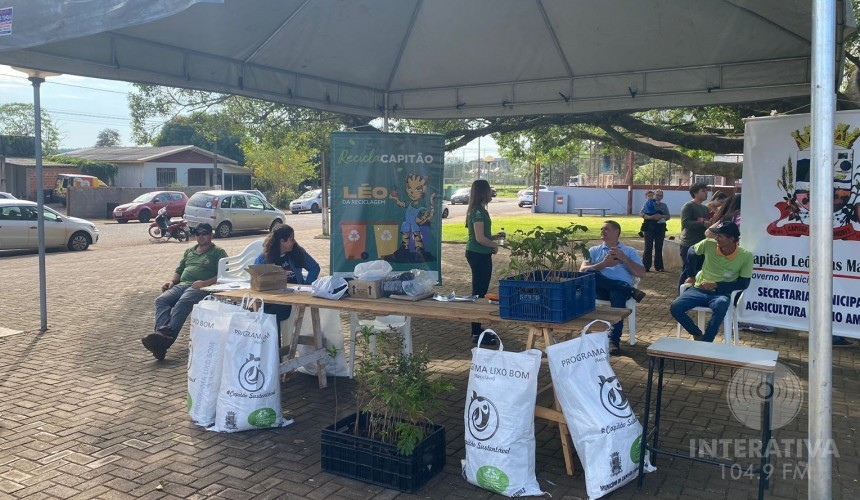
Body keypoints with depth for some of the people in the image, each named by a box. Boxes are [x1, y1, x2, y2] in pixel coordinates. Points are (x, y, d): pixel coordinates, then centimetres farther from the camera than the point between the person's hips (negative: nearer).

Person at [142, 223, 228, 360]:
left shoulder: (218, 252, 10)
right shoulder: (189, 251, 31)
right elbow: (179, 270, 30)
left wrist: (205, 283, -19)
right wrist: (172, 281, 8)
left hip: (200, 287, -6)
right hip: (182, 284, 7)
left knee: (182, 303, -36)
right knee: (161, 300, -23)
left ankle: (167, 337, -50)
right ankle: (161, 332, -45)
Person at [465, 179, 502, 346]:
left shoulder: (478, 210, 13)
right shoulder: (478, 211, -17)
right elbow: (480, 238, -22)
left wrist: (494, 237, 12)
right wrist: (494, 245, -7)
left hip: (480, 255, 10)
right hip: (479, 255, -10)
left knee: (480, 291, 15)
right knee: (479, 292, -5)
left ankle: (477, 330, 24)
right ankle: (476, 334, 1)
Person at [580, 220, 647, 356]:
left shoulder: (630, 251, 23)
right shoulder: (594, 250, 25)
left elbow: (641, 273, 9)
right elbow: (583, 270, 8)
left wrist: (624, 258, -1)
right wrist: (603, 264, -6)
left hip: (621, 288, -1)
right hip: (600, 289, 1)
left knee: (618, 295, -39)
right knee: (589, 273, -33)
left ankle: (614, 340, -39)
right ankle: (631, 291, -25)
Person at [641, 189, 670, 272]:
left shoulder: (664, 205, 14)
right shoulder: (648, 203, 5)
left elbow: (668, 216, 7)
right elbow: (641, 214, -3)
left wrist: (661, 216, -14)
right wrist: (650, 217, -20)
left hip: (660, 228, 3)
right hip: (649, 228, -3)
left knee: (659, 247, 5)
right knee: (648, 247, -6)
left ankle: (659, 266, 11)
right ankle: (646, 266, -4)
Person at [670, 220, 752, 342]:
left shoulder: (746, 256, -10)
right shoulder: (709, 244, -6)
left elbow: (743, 283, -8)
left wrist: (716, 285, -15)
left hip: (721, 294, -3)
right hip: (699, 289, 3)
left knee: (721, 306, -40)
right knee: (675, 308, -23)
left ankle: (705, 343, -22)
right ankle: (698, 334, 3)